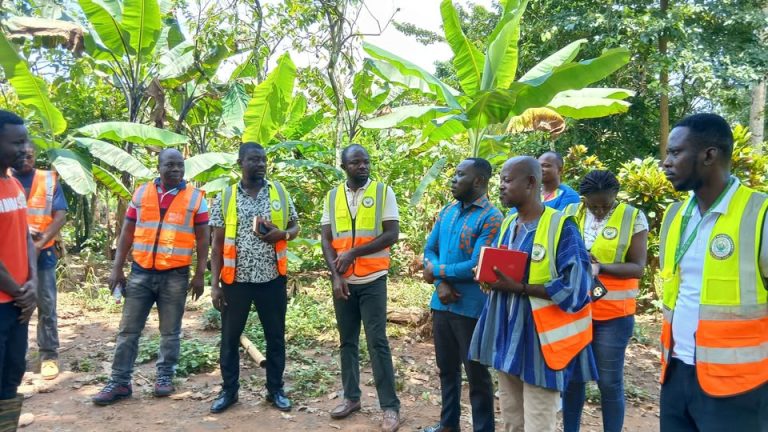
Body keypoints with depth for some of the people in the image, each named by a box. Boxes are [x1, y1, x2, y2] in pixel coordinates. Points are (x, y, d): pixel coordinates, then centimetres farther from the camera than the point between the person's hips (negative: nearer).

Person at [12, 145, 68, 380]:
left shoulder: (49, 180, 3)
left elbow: (60, 216, -4)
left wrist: (41, 243, -15)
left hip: (42, 253, -1)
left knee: (46, 306, 3)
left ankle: (49, 355, 12)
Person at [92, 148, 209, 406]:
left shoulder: (196, 198, -1)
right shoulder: (141, 193, 5)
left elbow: (202, 239, 1)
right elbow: (127, 233, 9)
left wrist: (199, 275, -4)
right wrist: (117, 268, 4)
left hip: (176, 275, -2)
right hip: (140, 272, 2)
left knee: (170, 331, 8)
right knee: (128, 330, 6)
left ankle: (165, 377, 23)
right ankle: (120, 382, 16)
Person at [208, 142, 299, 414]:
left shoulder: (280, 193, 3)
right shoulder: (225, 198, 0)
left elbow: (295, 227, 11)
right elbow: (218, 244, 2)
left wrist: (282, 234, -13)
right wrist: (215, 284, -3)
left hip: (272, 279, 1)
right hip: (235, 279, 0)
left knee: (275, 337, 10)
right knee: (230, 338, 9)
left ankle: (275, 389, 25)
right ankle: (229, 390, 26)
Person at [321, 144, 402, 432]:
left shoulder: (384, 192, -3)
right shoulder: (332, 197, 6)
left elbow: (391, 234, -10)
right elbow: (326, 240, 4)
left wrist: (353, 252, -15)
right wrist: (335, 275, -8)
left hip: (372, 280, -3)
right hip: (342, 282, 3)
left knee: (377, 342, -3)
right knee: (347, 341, 12)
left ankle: (390, 406, 6)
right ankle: (351, 397, 25)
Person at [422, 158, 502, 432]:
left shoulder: (491, 218, -13)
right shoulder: (447, 212, 8)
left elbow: (477, 266, -21)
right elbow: (429, 250, 8)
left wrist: (436, 271, -10)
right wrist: (441, 284, -10)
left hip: (471, 308, -7)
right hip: (441, 305, 7)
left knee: (477, 374, 7)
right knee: (447, 368, 20)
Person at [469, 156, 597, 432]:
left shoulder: (562, 227, -14)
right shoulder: (507, 225, 9)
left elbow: (575, 288, -20)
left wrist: (519, 288, -22)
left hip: (540, 341, -7)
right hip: (507, 335, 7)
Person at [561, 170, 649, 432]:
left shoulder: (633, 218, -6)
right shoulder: (571, 214, 3)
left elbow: (638, 267, -9)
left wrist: (601, 268, -25)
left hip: (613, 314, -3)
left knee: (609, 381, 5)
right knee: (572, 376, 12)